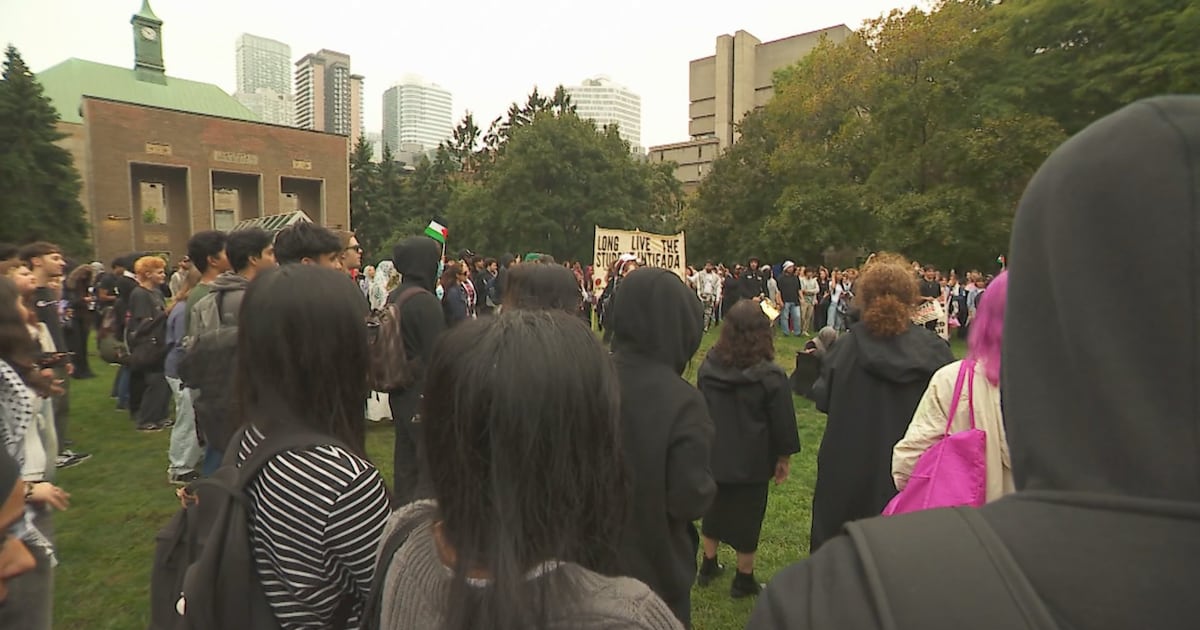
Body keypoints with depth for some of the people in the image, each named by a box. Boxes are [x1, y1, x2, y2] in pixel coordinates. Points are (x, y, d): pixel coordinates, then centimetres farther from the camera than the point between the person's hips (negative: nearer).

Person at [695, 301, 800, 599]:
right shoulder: (770, 376, -20)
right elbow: (783, 422, -11)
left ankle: (708, 566, 37)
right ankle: (744, 579, 28)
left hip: (713, 457, 4)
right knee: (747, 517, 12)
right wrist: (784, 457, 4)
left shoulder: (708, 367, -8)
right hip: (752, 462, -4)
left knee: (714, 509, 22)